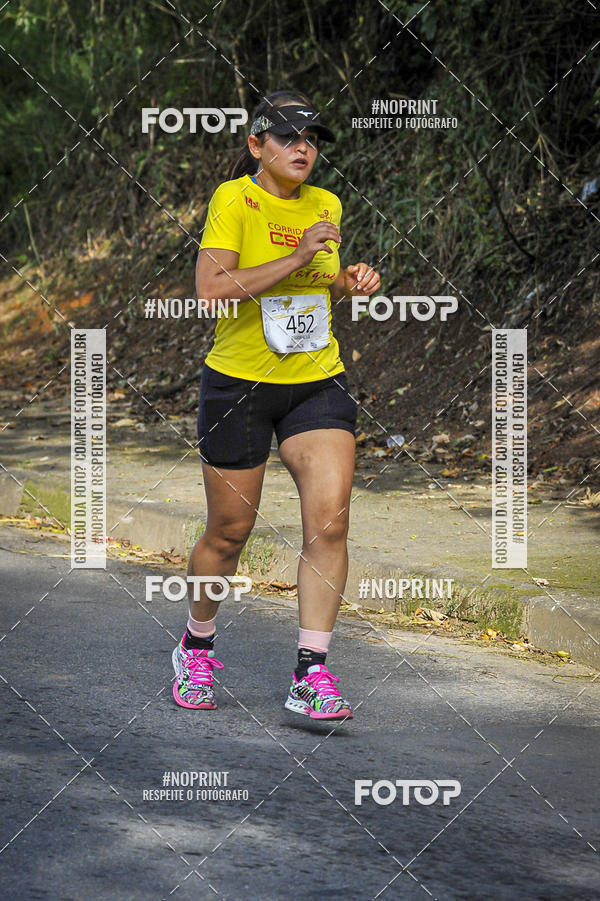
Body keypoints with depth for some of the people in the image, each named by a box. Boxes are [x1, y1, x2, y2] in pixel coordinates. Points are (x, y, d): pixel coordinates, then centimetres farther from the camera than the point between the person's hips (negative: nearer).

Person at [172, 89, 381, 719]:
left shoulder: (326, 205, 8)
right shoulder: (234, 200, -10)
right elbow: (210, 288, -24)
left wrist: (348, 283, 2)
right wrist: (299, 257, -26)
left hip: (319, 384, 4)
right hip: (239, 384, -4)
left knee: (329, 520, -12)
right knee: (229, 531, 6)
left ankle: (312, 675, -8)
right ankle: (197, 647, 32)